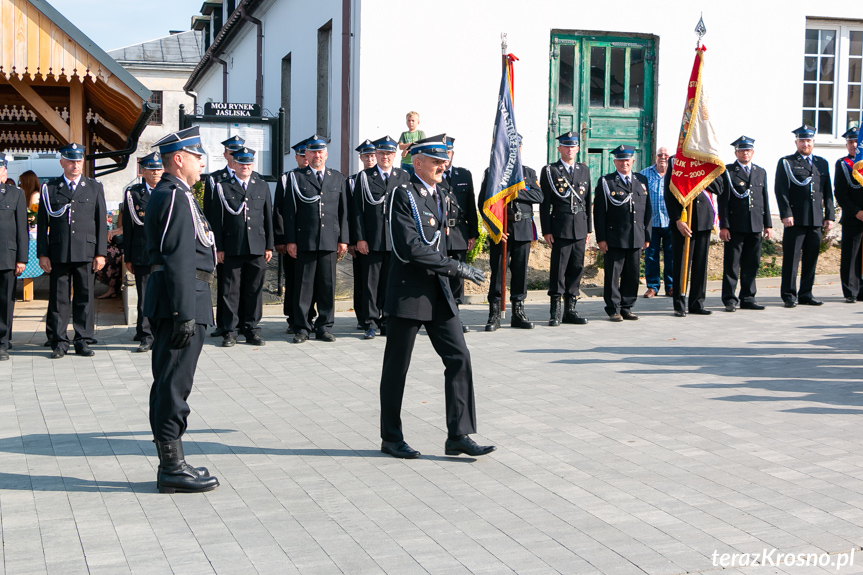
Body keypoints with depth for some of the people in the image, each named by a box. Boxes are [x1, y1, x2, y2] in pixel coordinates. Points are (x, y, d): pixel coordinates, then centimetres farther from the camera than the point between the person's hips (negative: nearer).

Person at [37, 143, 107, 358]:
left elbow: (101, 222, 8)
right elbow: (42, 223, 6)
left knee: (85, 298, 3)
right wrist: (42, 254, -1)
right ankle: (59, 342, 9)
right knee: (58, 299, 2)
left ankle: (83, 341, 11)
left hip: (86, 253, 1)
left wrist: (100, 253, 1)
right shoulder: (49, 189, 8)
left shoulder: (94, 187, 10)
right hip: (58, 254, 0)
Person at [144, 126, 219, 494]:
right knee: (173, 385, -6)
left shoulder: (167, 195, 19)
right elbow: (179, 260, -21)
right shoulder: (175, 197, -14)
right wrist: (185, 314, -23)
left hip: (169, 303, 11)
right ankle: (173, 469, -1)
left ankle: (170, 464, 22)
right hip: (180, 300, -11)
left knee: (169, 384, 13)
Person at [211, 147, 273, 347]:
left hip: (257, 248, 2)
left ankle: (252, 330, 13)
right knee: (231, 291, 0)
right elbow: (217, 220, 3)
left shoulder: (262, 187, 13)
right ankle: (230, 331, 7)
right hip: (232, 249, -2)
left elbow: (268, 218, 12)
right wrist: (219, 248, -2)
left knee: (254, 290, 5)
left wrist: (269, 246, 8)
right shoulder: (222, 187, 5)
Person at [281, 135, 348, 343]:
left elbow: (343, 211, 13)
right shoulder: (296, 178, 5)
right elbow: (289, 212, 2)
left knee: (327, 285, 5)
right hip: (304, 242, -2)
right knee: (303, 286, 0)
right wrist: (290, 240, -5)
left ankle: (324, 327, 14)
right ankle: (301, 327, 8)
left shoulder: (338, 178, 14)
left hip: (329, 241, 2)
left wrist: (343, 239, 6)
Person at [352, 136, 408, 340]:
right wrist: (359, 238, -6)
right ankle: (371, 323, 8)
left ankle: (387, 322, 13)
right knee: (370, 283, 1)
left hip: (396, 241, 1)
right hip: (371, 241, -1)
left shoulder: (403, 177, 10)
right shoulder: (364, 177, 6)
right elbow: (358, 210, 2)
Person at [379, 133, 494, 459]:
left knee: (459, 357, 0)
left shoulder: (438, 196, 14)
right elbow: (410, 248, -21)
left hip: (438, 292, 7)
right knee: (397, 366, 4)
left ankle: (459, 435, 5)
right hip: (408, 292, -7)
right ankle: (391, 438, 17)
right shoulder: (403, 195, -11)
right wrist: (456, 267, -20)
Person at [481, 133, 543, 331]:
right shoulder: (491, 172, 7)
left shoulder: (529, 172, 14)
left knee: (520, 271, 5)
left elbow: (539, 196, -2)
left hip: (523, 230, 2)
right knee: (497, 271, -3)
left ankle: (518, 313, 14)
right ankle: (494, 314, 4)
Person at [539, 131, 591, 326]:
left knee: (577, 268, 6)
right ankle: (555, 311, 2)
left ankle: (570, 310, 14)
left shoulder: (584, 170, 15)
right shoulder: (550, 171, 1)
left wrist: (589, 228, 12)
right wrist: (546, 230, -8)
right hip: (560, 226, -4)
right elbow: (544, 203, -2)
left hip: (580, 227, 4)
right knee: (558, 268, -5)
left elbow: (587, 201, 16)